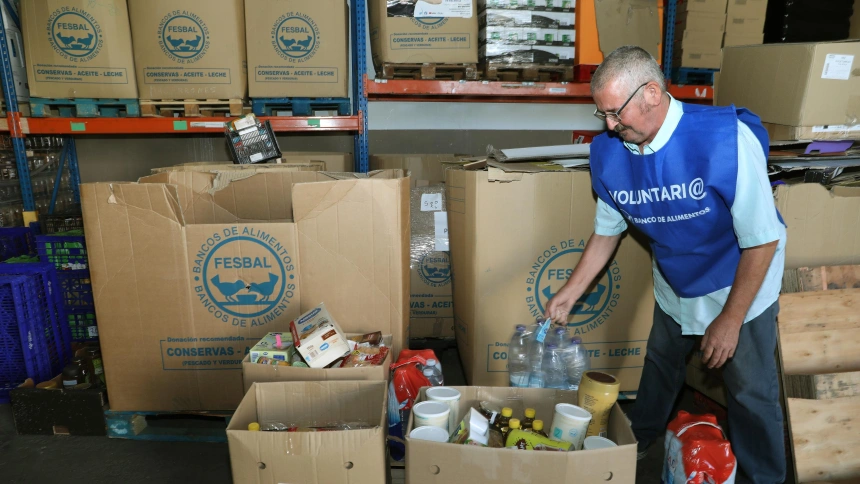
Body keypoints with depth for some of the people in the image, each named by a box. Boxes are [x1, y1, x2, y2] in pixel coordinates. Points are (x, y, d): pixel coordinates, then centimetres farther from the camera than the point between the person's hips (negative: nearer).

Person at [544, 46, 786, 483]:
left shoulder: (726, 139, -32)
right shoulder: (608, 153, -17)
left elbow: (762, 240, -24)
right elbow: (607, 232, -2)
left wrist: (730, 320, -19)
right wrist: (569, 294, -4)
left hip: (740, 287, -4)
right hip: (674, 288, 4)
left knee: (750, 392, 8)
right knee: (659, 367, 23)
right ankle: (637, 441, 49)